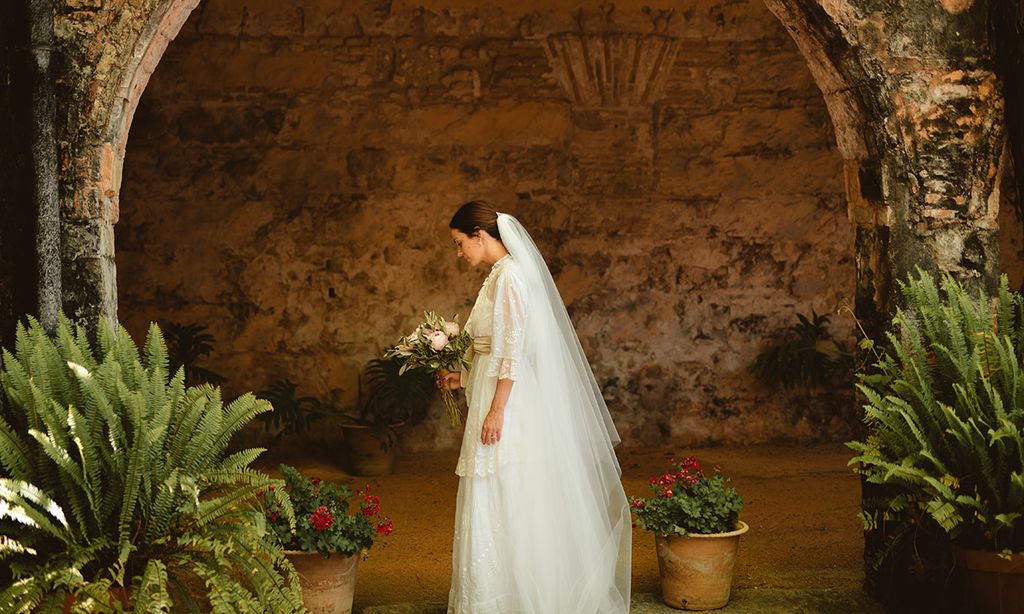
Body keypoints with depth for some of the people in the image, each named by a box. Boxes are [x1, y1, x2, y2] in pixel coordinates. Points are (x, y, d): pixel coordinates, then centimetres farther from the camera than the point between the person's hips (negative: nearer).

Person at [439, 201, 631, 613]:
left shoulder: (508, 276, -14)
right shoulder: (501, 275, 15)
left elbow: (512, 351, -20)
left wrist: (496, 410, -21)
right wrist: (462, 378, 17)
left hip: (511, 408, -10)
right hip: (503, 402, 10)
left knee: (505, 506, -3)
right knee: (505, 507, 13)